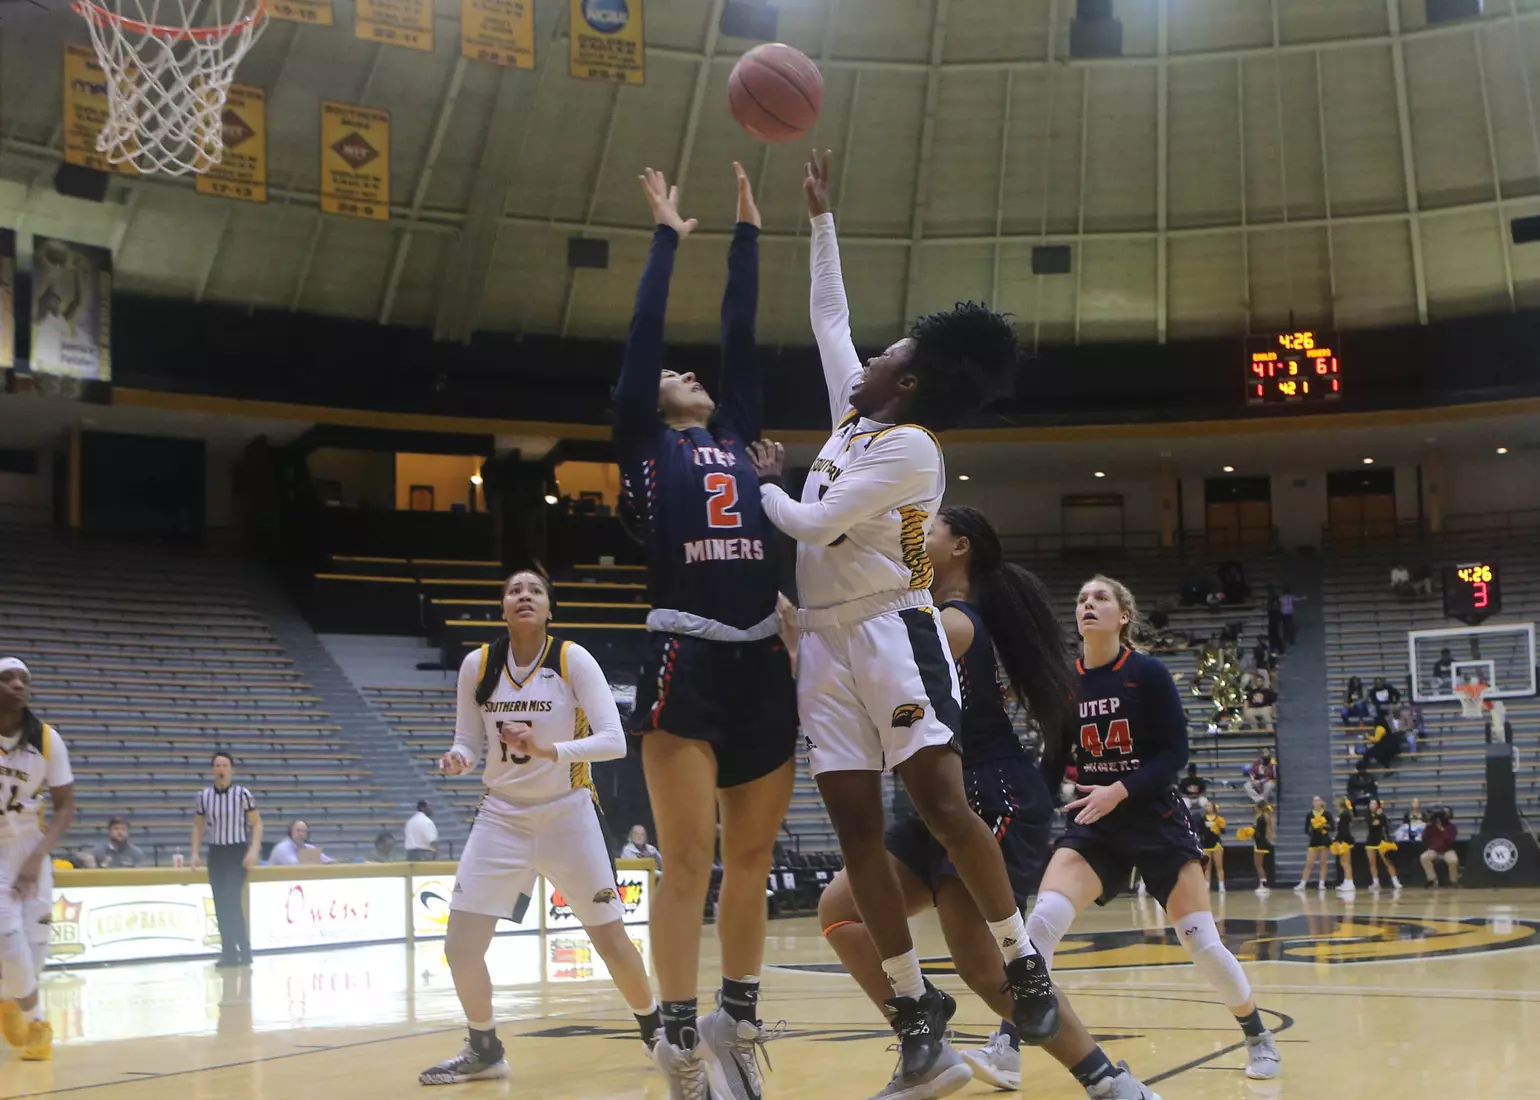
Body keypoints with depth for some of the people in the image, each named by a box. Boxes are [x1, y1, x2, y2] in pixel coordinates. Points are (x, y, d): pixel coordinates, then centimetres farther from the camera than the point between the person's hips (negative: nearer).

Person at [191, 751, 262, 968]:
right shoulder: (204, 796, 2)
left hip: (238, 852, -4)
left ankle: (243, 950, -6)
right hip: (216, 852, 4)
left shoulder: (242, 793, -8)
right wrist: (195, 853, 3)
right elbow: (198, 826, 12)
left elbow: (256, 823, -3)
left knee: (232, 901, -14)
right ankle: (229, 953, 9)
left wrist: (254, 850, -14)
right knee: (220, 904, 3)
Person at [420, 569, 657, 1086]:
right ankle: (484, 1049, 15)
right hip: (502, 816, 3)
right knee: (460, 945, -6)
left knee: (611, 940, 0)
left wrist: (549, 750, -32)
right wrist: (458, 759, -19)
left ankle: (656, 1030, 25)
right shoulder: (477, 664, -4)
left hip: (568, 814, -2)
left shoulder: (573, 659, -13)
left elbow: (614, 741, -18)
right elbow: (469, 742, 5)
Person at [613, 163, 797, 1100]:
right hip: (685, 661, -5)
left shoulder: (736, 434, 21)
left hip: (762, 662, 5)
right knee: (688, 862, -8)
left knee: (752, 860, 10)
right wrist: (667, 237, 11)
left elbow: (742, 336, 19)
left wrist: (749, 233, 21)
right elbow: (643, 335, 4)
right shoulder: (645, 443, 9)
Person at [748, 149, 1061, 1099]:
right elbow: (830, 317, 27)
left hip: (892, 633, -8)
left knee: (942, 804, -16)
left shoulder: (910, 447, -9)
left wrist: (765, 483, 5)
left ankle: (1027, 967, -4)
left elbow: (813, 526, -14)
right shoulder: (855, 416, 14)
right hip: (827, 642, 8)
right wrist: (821, 217, 28)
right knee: (858, 830, 1)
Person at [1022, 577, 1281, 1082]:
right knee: (1041, 919, -20)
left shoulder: (1148, 673, -9)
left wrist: (1121, 790, -22)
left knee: (1203, 942, -2)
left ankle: (1258, 1037, 23)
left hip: (1156, 820, -2)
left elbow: (1175, 752, -11)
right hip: (1093, 823, 2)